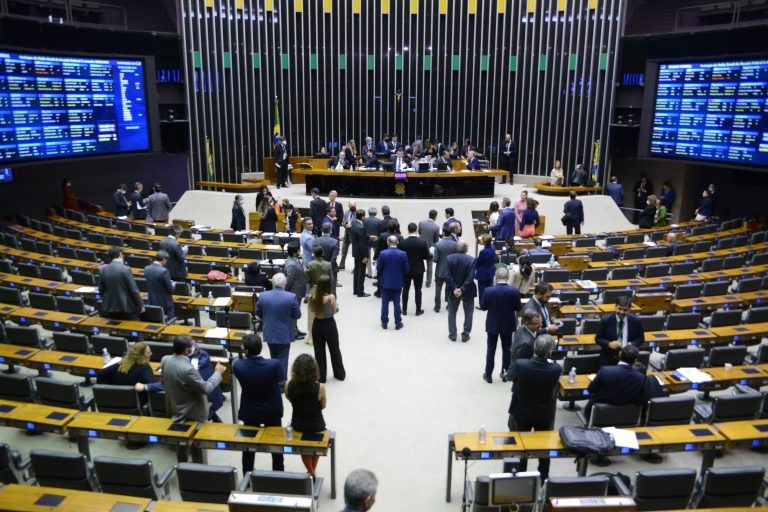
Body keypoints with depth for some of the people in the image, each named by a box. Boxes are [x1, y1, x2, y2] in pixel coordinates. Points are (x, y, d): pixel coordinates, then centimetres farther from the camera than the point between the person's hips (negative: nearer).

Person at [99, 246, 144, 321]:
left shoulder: (103, 269, 1)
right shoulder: (125, 269, -16)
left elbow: (101, 289, 8)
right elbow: (133, 289, -13)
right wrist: (141, 305, -3)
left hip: (109, 308, 6)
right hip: (127, 308, -6)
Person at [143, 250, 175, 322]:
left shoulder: (146, 269, -3)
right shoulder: (164, 271, -23)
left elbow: (148, 286, 9)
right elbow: (170, 289, -17)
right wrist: (172, 285, 4)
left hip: (152, 302, 6)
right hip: (165, 303, -6)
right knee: (168, 324, 7)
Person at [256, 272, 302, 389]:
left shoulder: (262, 296, -10)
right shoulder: (291, 297, -19)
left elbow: (258, 313, 4)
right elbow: (297, 315, -8)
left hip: (269, 333, 3)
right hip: (284, 334, -3)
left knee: (274, 357, 22)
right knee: (282, 358, 9)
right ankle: (281, 384, 14)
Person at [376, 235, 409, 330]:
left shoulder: (383, 253, -14)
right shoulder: (403, 254, -12)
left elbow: (378, 269, -8)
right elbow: (406, 270, -6)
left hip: (385, 283, 0)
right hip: (397, 283, 1)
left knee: (385, 303, 10)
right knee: (397, 303, 10)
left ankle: (384, 323, 18)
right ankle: (398, 323, 16)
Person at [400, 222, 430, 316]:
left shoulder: (403, 242, -12)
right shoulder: (422, 242, -13)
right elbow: (427, 257, -7)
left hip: (406, 269, 1)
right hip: (418, 270, -1)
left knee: (405, 289, 12)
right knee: (418, 290, 9)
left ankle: (404, 310, 18)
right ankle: (418, 310, 16)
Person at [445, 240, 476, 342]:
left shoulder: (449, 258, -10)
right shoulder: (471, 260, -14)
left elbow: (447, 276, -15)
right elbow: (470, 278, -19)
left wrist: (454, 289, -13)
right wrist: (462, 289, -18)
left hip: (453, 290, 1)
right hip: (468, 291, -1)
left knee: (452, 312, 18)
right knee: (468, 313, 15)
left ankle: (452, 334, 21)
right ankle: (465, 335, 17)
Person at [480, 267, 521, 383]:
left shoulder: (488, 291, -20)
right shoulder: (514, 291, -18)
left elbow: (483, 307, -9)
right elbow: (518, 308, -8)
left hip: (492, 324, -1)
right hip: (508, 324, 1)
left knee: (491, 350, 13)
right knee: (506, 349, 18)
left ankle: (488, 374, 21)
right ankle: (505, 373, 28)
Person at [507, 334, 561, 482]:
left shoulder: (521, 365, -27)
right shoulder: (556, 369, -26)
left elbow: (514, 385, -9)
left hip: (522, 412, 0)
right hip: (545, 414, 0)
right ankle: (543, 478, 38)